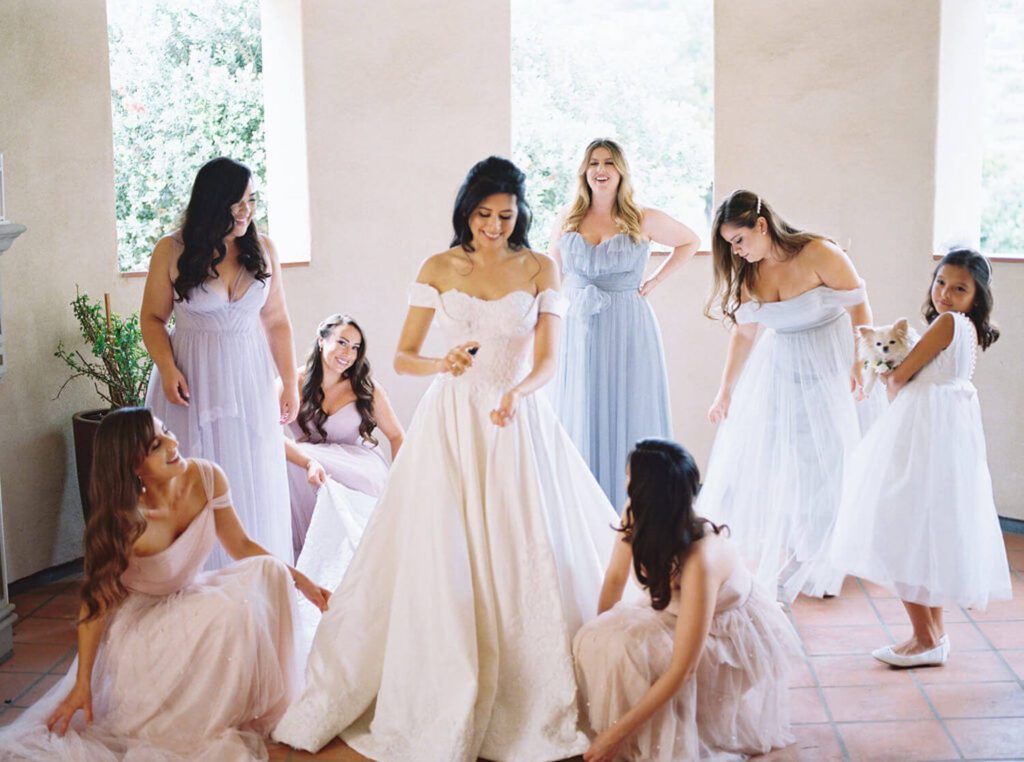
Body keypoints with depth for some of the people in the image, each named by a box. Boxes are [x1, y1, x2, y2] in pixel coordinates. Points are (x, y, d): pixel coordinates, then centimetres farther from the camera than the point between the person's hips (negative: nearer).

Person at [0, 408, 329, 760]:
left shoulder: (206, 478, -16)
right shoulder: (123, 525, -29)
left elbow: (241, 545, -1)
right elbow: (96, 604, -18)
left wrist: (298, 579, -8)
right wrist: (82, 684, -18)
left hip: (188, 595, 6)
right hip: (140, 621, -6)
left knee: (268, 571, -18)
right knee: (230, 609, -31)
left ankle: (261, 703, -5)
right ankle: (207, 727, -8)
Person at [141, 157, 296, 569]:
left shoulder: (262, 249, 0)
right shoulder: (171, 251, -8)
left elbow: (277, 322, 6)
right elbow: (153, 318, 0)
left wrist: (290, 382, 5)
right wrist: (167, 370, -14)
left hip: (249, 380, 3)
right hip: (193, 380, -2)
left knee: (253, 484, 7)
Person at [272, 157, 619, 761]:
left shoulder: (540, 270, 3)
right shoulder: (439, 269, 3)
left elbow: (548, 360, -3)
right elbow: (402, 357, 2)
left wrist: (516, 392, -23)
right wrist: (442, 364, -19)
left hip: (517, 423, 0)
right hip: (450, 423, 0)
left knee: (526, 562, -2)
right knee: (439, 565, -2)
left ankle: (535, 703, 13)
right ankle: (439, 708, 9)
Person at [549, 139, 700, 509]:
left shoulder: (643, 220, 0)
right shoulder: (567, 221, 7)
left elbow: (690, 242, 14)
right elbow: (553, 269, 24)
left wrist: (655, 280, 6)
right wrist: (571, 292, 7)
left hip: (629, 330, -2)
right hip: (581, 334, 2)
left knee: (629, 418, 1)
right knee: (581, 420, 4)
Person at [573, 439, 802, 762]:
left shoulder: (700, 560, -41)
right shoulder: (637, 517, -22)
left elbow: (682, 669, -36)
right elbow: (616, 576, -2)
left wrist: (618, 733, -30)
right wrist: (597, 633, 9)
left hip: (736, 635, -7)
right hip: (681, 612, 7)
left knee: (627, 651, -30)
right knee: (595, 641, -16)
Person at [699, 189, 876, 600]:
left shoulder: (819, 254, -19)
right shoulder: (747, 273, -2)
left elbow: (859, 308, -11)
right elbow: (743, 334, 7)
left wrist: (859, 366, -14)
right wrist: (725, 392, 9)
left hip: (830, 368, -5)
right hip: (778, 370, 5)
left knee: (824, 465, 1)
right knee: (759, 459, 0)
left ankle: (820, 566, 13)